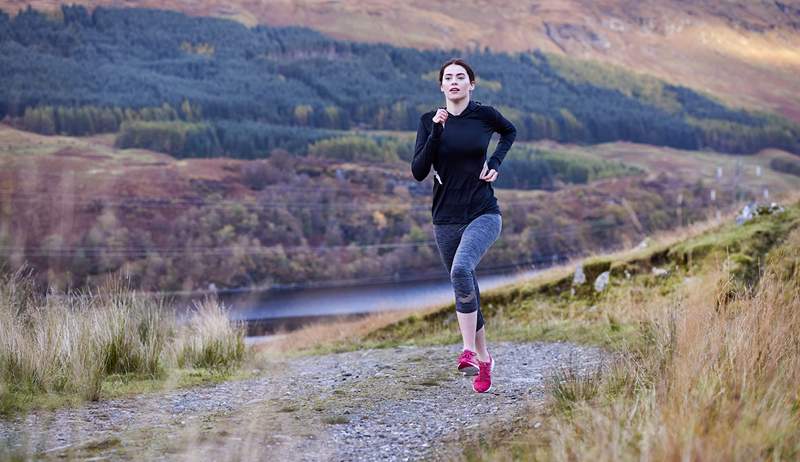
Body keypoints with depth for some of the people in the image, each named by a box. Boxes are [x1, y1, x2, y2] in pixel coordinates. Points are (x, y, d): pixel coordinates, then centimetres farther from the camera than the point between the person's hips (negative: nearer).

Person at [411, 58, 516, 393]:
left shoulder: (484, 115, -2)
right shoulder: (429, 122, 1)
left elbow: (510, 132, 20)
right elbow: (418, 172, -7)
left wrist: (495, 163, 4)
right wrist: (436, 132, -16)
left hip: (483, 214, -3)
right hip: (446, 219, 3)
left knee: (461, 269, -30)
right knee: (465, 290, 11)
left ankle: (469, 349, -22)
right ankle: (483, 360, 26)